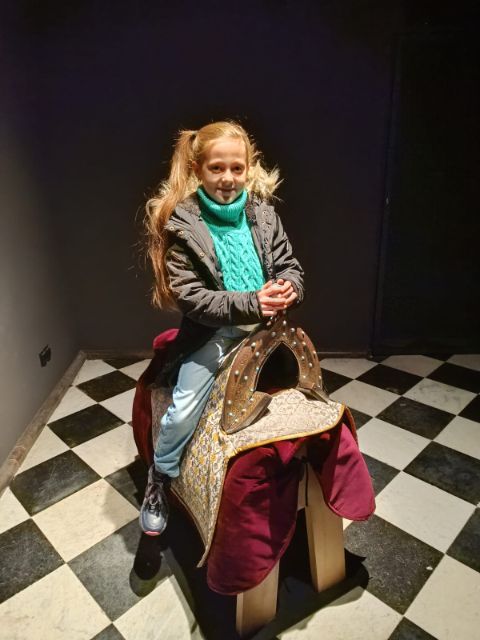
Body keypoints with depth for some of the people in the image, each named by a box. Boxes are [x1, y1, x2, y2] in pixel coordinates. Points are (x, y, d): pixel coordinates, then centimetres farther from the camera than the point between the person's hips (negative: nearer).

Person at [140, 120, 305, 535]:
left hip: (262, 327, 4)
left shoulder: (263, 212, 0)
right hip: (211, 332, -4)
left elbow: (290, 265, 4)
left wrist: (286, 288, -21)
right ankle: (160, 480, 21)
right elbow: (189, 297, -16)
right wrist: (251, 302, -26)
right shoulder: (181, 224, -12)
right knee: (183, 412, -10)